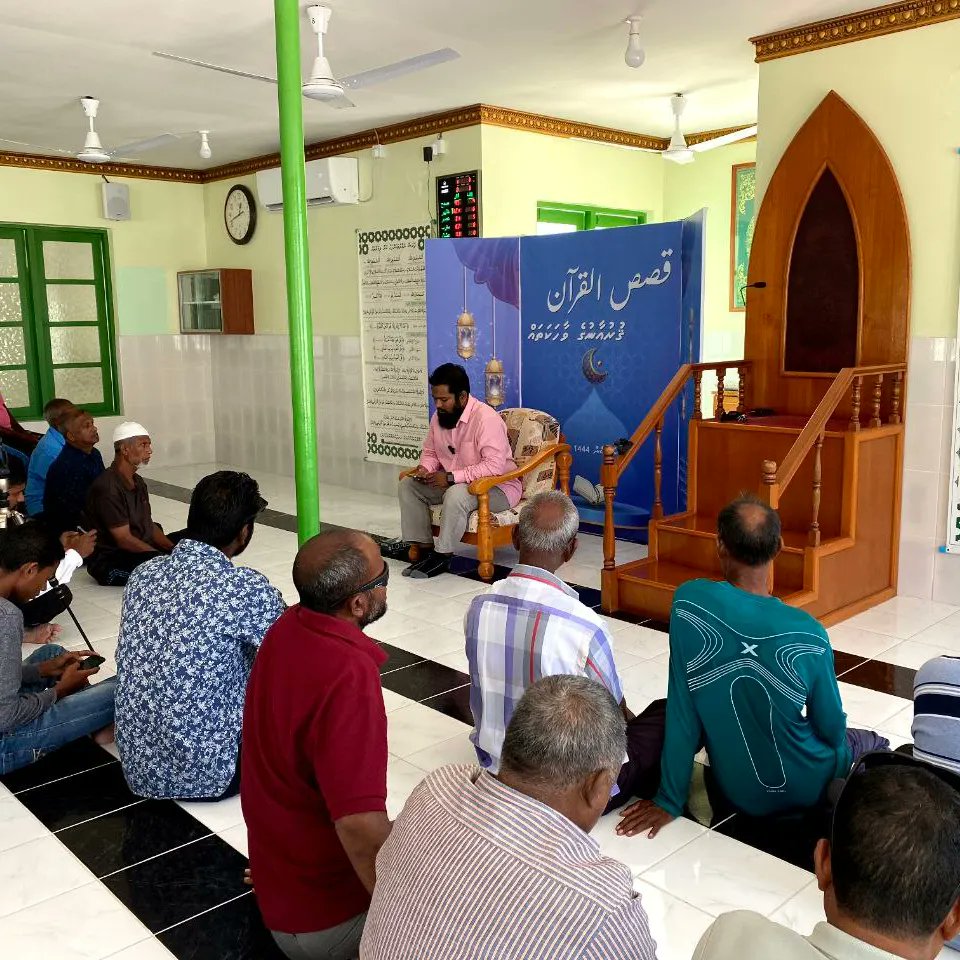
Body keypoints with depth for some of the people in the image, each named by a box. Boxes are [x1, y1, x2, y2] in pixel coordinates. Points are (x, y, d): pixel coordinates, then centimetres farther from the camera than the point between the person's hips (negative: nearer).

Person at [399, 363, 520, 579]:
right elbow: (430, 452, 18)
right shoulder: (438, 417, 2)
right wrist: (425, 469, -6)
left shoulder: (486, 418, -23)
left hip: (497, 487, -8)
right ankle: (425, 550, -7)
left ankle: (442, 557, -20)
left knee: (456, 494, -37)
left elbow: (494, 466, -31)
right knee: (407, 485, -5)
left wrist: (451, 477, -30)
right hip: (453, 483, 8)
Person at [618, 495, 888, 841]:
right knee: (871, 743, 30)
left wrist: (669, 800, -7)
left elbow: (681, 714, -18)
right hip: (805, 790, -2)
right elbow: (831, 729, -9)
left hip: (734, 794, 2)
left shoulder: (688, 601, -23)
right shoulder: (808, 634, -25)